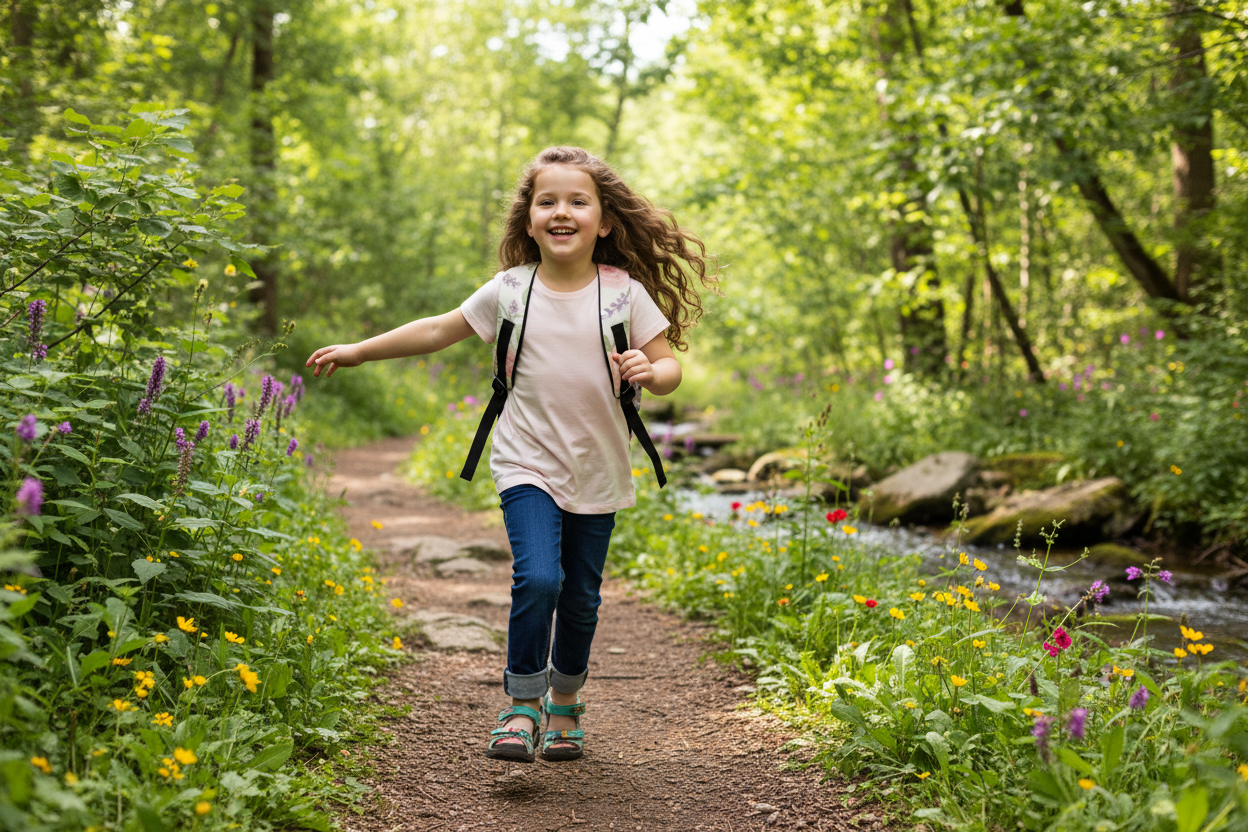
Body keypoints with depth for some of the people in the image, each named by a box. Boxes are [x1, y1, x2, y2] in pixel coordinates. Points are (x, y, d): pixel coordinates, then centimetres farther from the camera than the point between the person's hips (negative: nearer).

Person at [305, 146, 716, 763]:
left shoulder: (626, 291, -5)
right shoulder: (511, 289, -3)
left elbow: (670, 367, -1)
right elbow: (439, 331, 8)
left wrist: (649, 372, -25)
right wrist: (358, 351, 12)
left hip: (599, 474, 1)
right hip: (529, 465, -1)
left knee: (581, 596, 10)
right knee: (537, 578, -20)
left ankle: (564, 703, 34)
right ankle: (522, 705, -2)